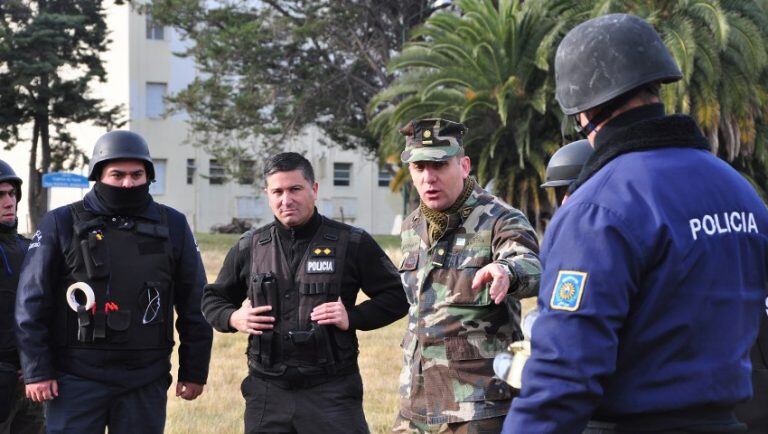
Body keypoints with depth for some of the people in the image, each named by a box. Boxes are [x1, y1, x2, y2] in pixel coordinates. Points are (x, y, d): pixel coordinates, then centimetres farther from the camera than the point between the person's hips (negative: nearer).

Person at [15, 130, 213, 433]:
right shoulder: (61, 224, 0)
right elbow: (32, 303, -1)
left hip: (146, 383, 2)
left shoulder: (172, 226, 7)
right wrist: (36, 371, -6)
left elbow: (193, 305, 10)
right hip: (76, 379, -2)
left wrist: (194, 371, 8)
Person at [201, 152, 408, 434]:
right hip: (267, 393, 3)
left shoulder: (353, 243, 1)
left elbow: (396, 296, 4)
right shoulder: (248, 247, 9)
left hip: (332, 392, -3)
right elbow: (213, 299, 21)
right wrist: (233, 318, 0)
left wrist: (352, 317, -11)